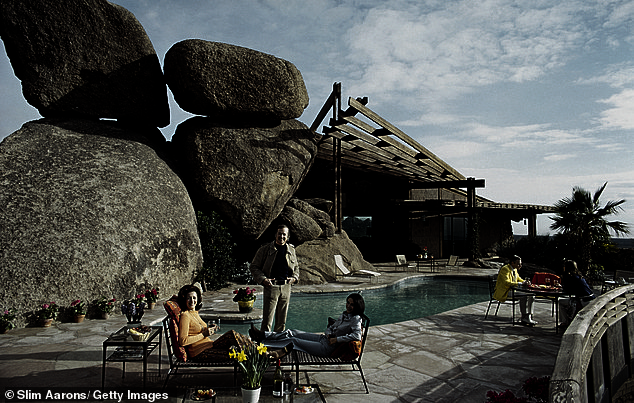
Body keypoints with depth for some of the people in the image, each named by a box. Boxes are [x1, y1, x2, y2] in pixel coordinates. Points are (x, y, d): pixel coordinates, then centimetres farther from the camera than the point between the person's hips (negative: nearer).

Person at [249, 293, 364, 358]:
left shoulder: (355, 320, -13)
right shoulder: (344, 315, 13)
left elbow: (357, 336, -30)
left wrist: (337, 339, -24)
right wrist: (328, 333, -2)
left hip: (328, 348, -8)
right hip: (323, 338, 8)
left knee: (293, 341, -8)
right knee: (292, 332, 1)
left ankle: (261, 339, 1)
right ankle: (264, 335, 8)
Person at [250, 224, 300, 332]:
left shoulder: (291, 250, 12)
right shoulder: (265, 249, -1)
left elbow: (296, 267, 24)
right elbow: (254, 267, 2)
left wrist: (294, 277, 5)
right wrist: (263, 279, -12)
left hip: (286, 287, 4)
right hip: (271, 286, -4)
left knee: (282, 321, 13)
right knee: (267, 320, -6)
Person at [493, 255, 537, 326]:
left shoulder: (515, 269, 12)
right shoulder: (505, 269, -17)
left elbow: (518, 279, 23)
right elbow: (507, 283, -28)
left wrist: (525, 281, -1)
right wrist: (521, 283, -28)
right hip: (504, 292, -9)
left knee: (531, 296, -4)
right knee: (523, 296, -27)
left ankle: (529, 317, -3)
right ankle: (524, 318, -18)